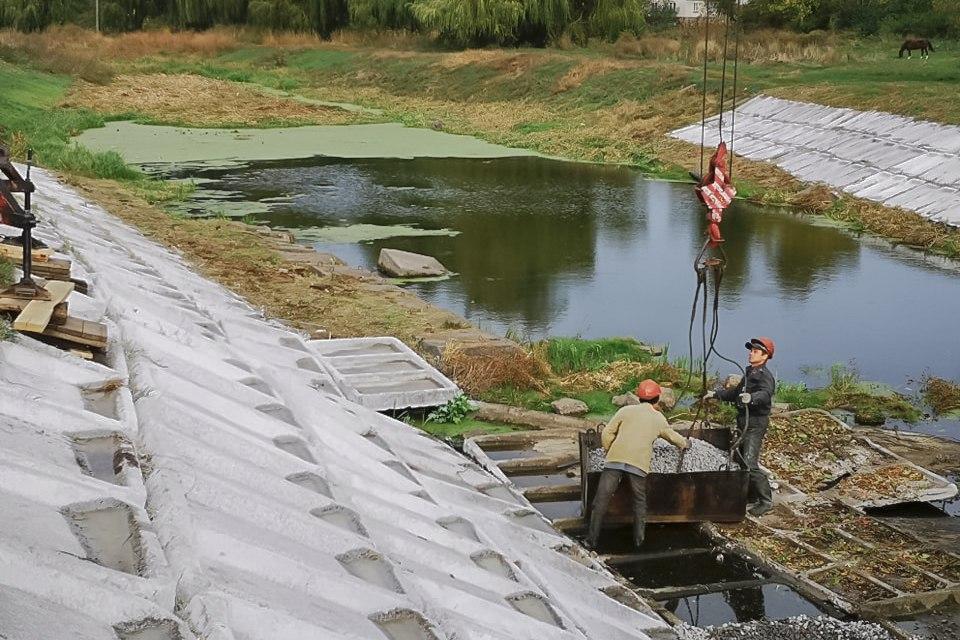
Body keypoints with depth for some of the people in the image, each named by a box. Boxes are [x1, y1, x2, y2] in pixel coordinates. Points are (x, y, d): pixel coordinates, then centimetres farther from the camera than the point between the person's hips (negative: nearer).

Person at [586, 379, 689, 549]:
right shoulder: (659, 418, 19)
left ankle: (592, 539, 2)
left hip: (615, 459, -1)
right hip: (639, 464, 1)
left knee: (602, 499, 2)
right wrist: (684, 443, 59)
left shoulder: (627, 410, 14)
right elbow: (671, 435, 38)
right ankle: (639, 539, 20)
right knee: (640, 501, 20)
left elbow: (607, 433, 8)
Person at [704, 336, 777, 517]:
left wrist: (751, 398, -55)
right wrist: (716, 394, 26)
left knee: (749, 463, -16)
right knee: (740, 459, 14)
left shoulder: (765, 376, -15)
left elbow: (765, 394, -36)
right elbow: (736, 392, 30)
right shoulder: (750, 373, 16)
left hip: (756, 423, -10)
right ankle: (751, 494, 27)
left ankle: (766, 500, -8)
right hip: (744, 421, 10)